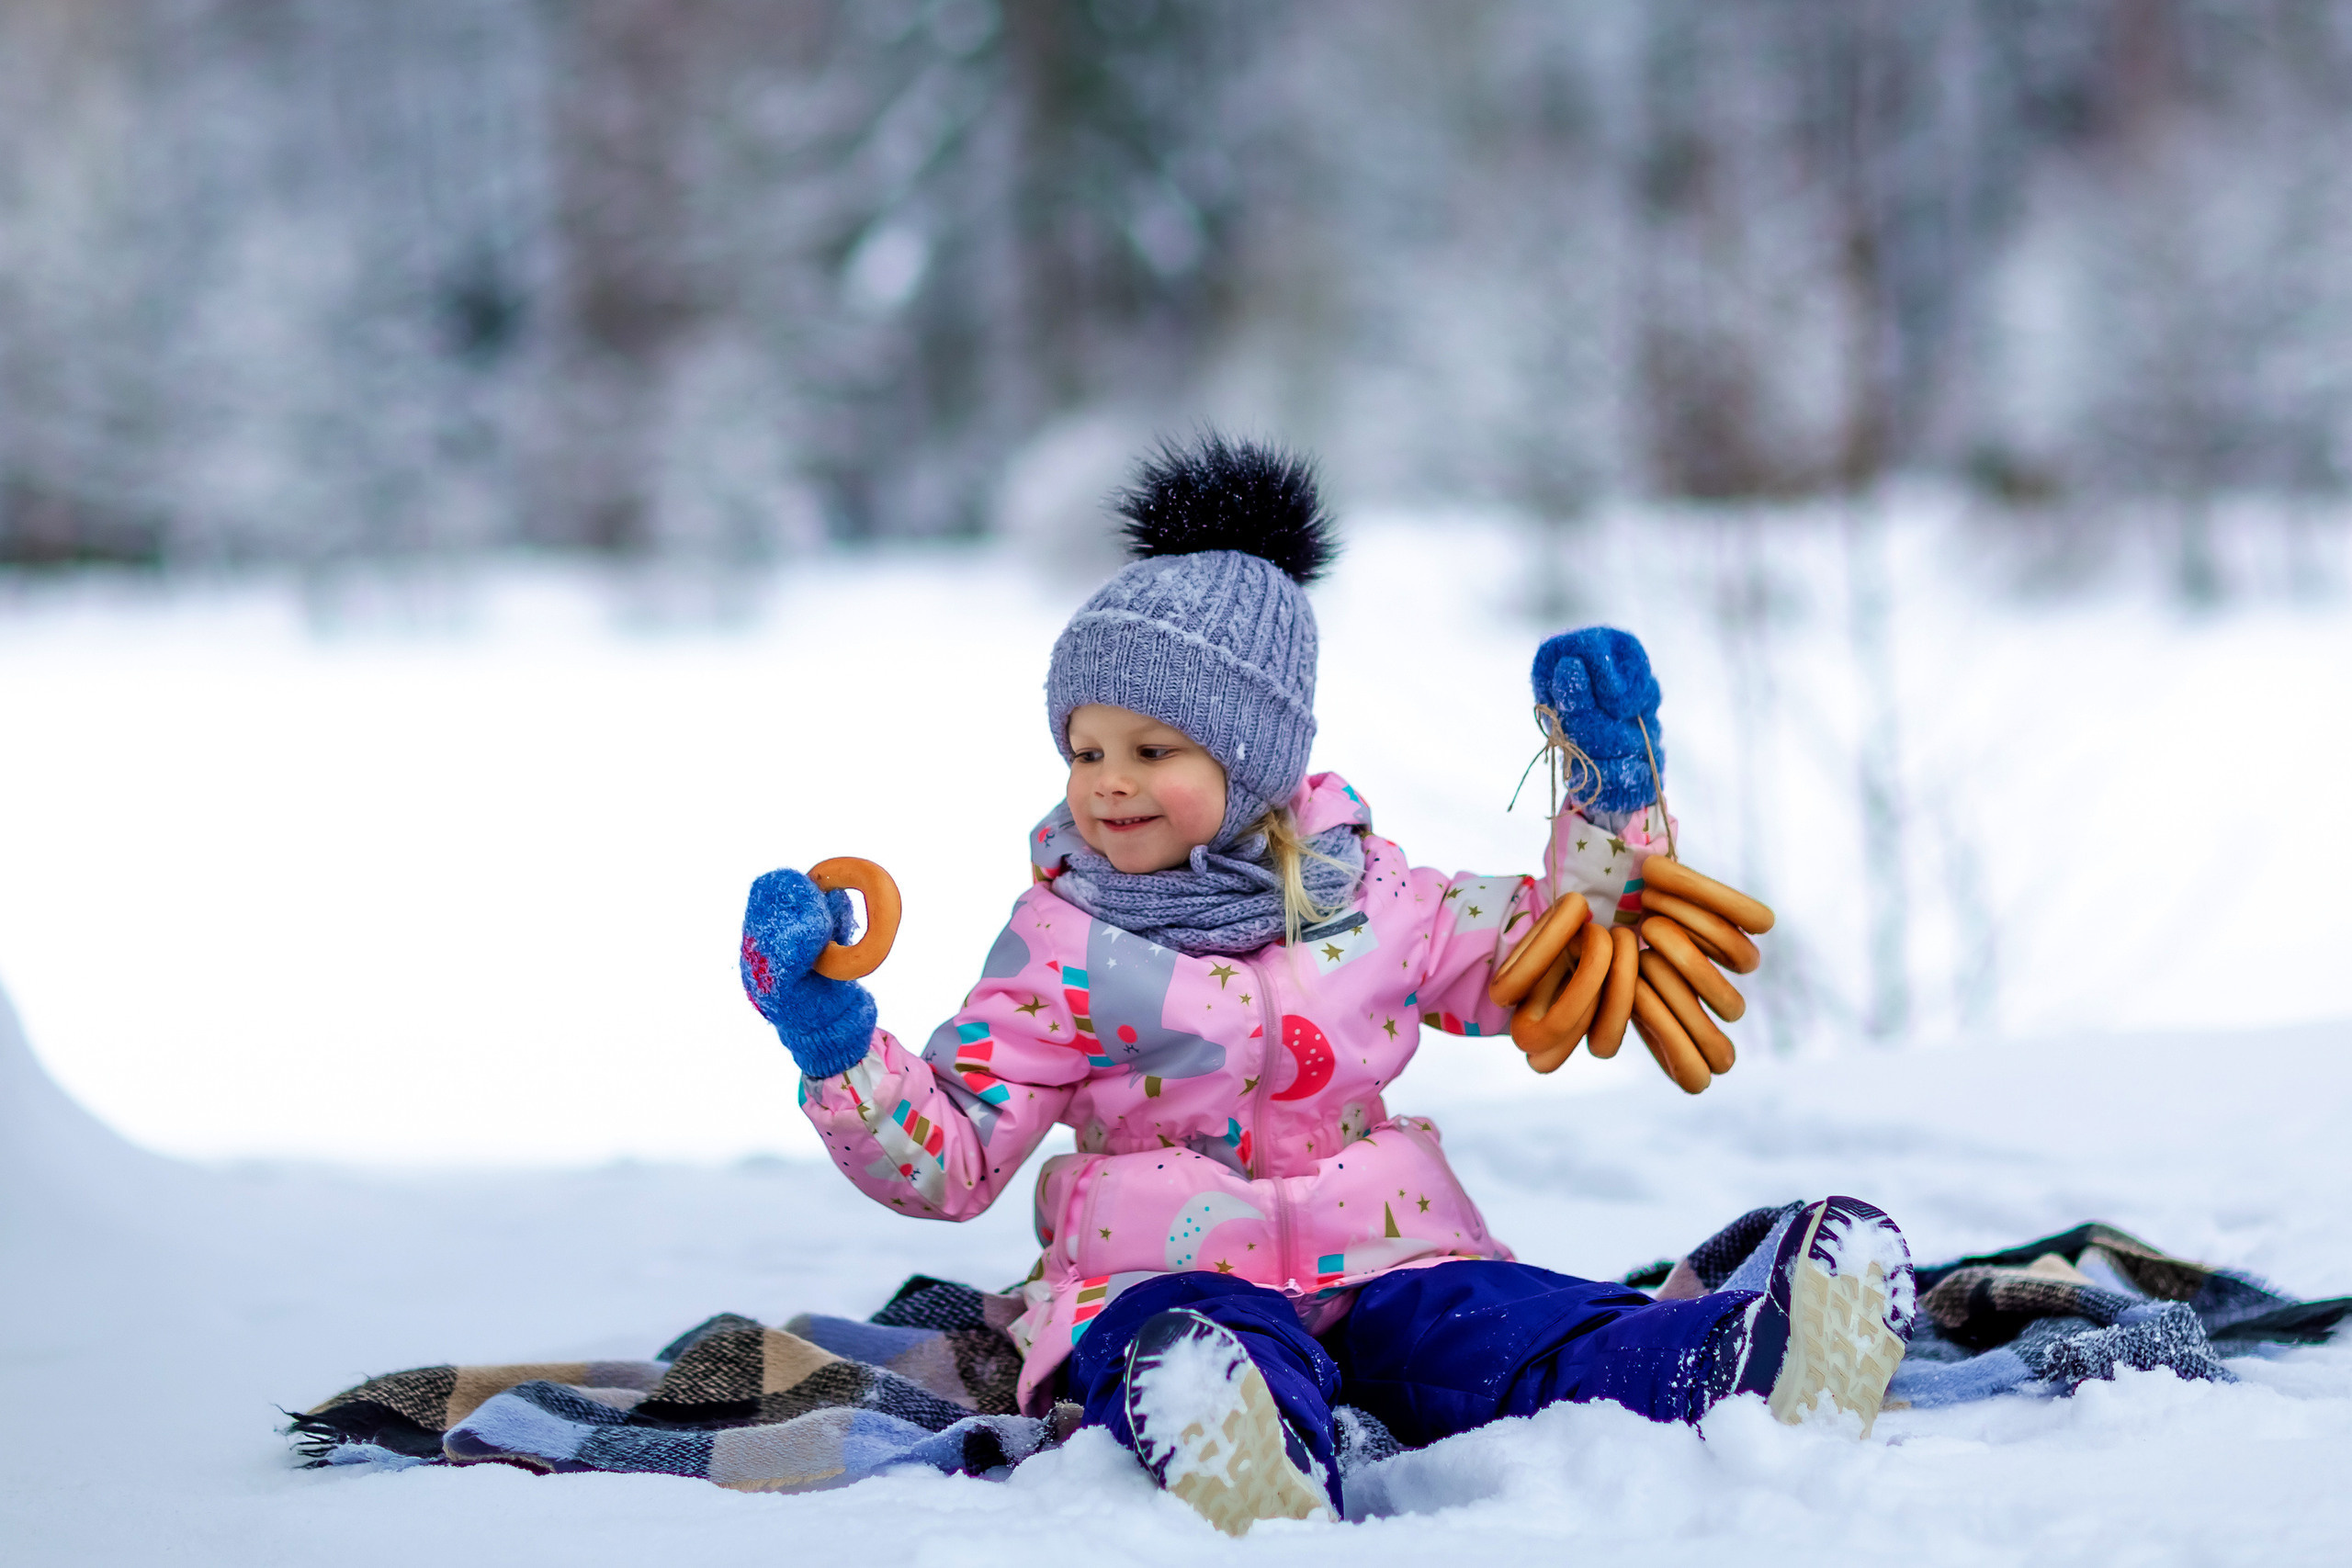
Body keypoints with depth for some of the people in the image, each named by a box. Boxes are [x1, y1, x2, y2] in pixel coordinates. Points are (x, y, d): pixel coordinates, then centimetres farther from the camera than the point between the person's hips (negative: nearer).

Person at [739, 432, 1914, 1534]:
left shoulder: (1362, 894, 11)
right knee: (1191, 1355, -41)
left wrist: (1612, 783, 14)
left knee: (1519, 1338, -30)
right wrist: (830, 1038, -16)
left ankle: (1732, 1374, -60)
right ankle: (1267, 1493, -75)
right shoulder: (1063, 945, 2)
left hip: (1378, 1253, 3)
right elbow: (948, 1162, -1)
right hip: (1168, 1271, -3)